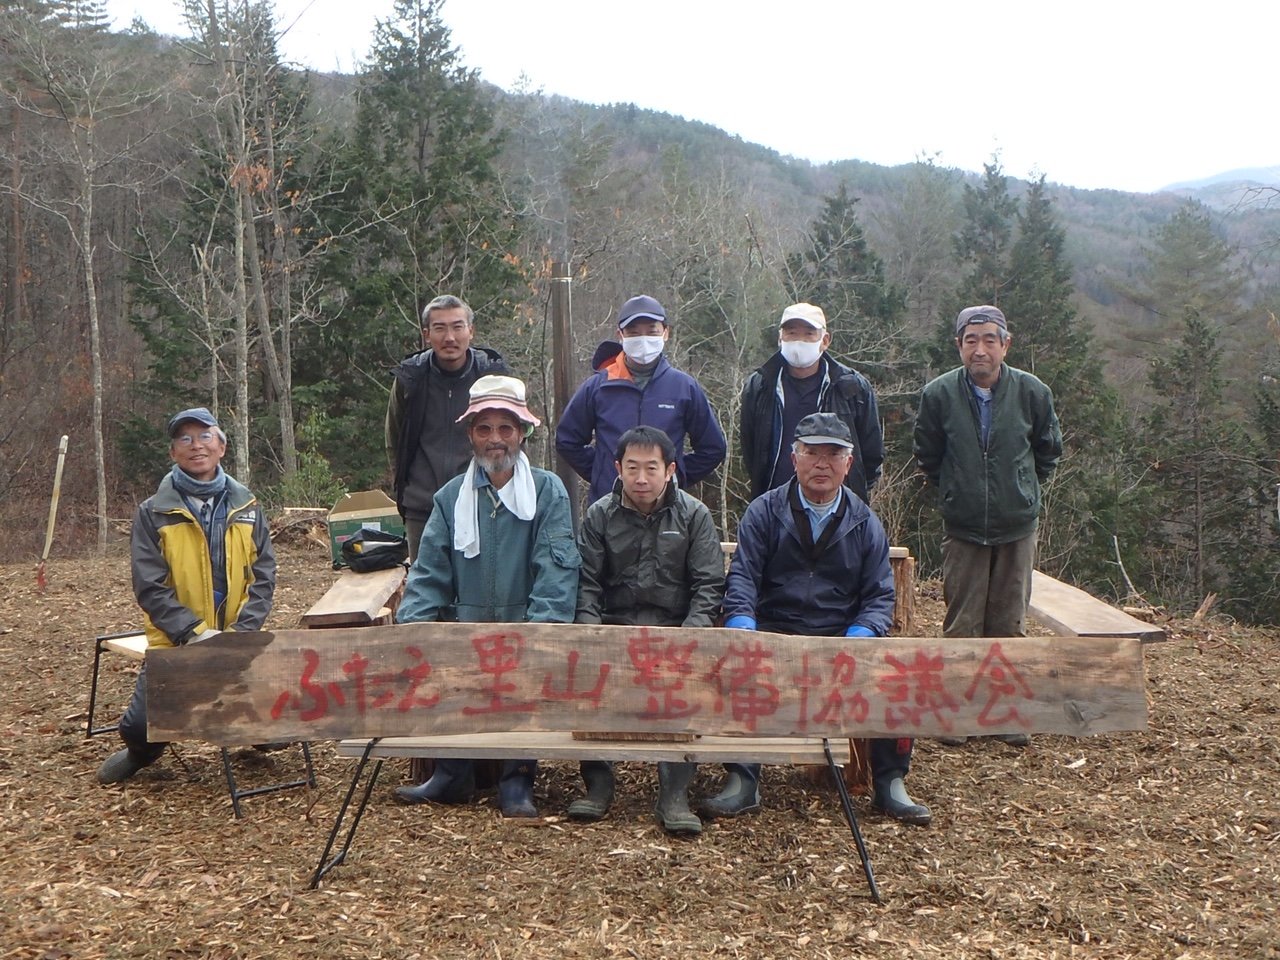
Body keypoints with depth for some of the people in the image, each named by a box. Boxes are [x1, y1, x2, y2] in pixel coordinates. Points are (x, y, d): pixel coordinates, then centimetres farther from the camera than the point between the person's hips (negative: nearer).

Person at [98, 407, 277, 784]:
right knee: (141, 725, -8)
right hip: (174, 644, -1)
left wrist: (241, 631, -12)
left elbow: (263, 577, 2)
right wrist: (194, 632, -18)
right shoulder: (153, 512, -3)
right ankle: (142, 752, 31)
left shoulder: (246, 507, 5)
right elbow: (149, 587, -8)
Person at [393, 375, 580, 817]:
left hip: (526, 630, -2)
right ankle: (452, 774, -4)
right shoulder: (451, 497, 11)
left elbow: (557, 570, -8)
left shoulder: (547, 491, 2)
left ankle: (517, 780, -9)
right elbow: (429, 574, 7)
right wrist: (411, 627, -10)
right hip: (465, 630, 3)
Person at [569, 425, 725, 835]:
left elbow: (709, 586, 0)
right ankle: (598, 781, -11)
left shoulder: (694, 515, 5)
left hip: (676, 628, -1)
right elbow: (586, 583, 2)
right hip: (614, 625, 1)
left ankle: (674, 792, -20)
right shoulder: (600, 515, 7)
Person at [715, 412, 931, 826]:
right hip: (774, 634, -1)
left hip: (843, 637, 2)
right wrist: (742, 624, -25)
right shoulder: (764, 512, 4)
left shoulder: (864, 523, 9)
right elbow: (742, 575, -5)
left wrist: (859, 636, -15)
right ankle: (743, 782, -14)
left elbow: (880, 595, 6)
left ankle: (890, 784, -3)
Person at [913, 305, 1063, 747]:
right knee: (961, 625, 2)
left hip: (1018, 527, 1)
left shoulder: (1032, 392, -7)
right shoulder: (939, 394, -8)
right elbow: (927, 455, 8)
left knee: (1010, 625, 7)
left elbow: (1048, 451, 12)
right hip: (963, 529, -1)